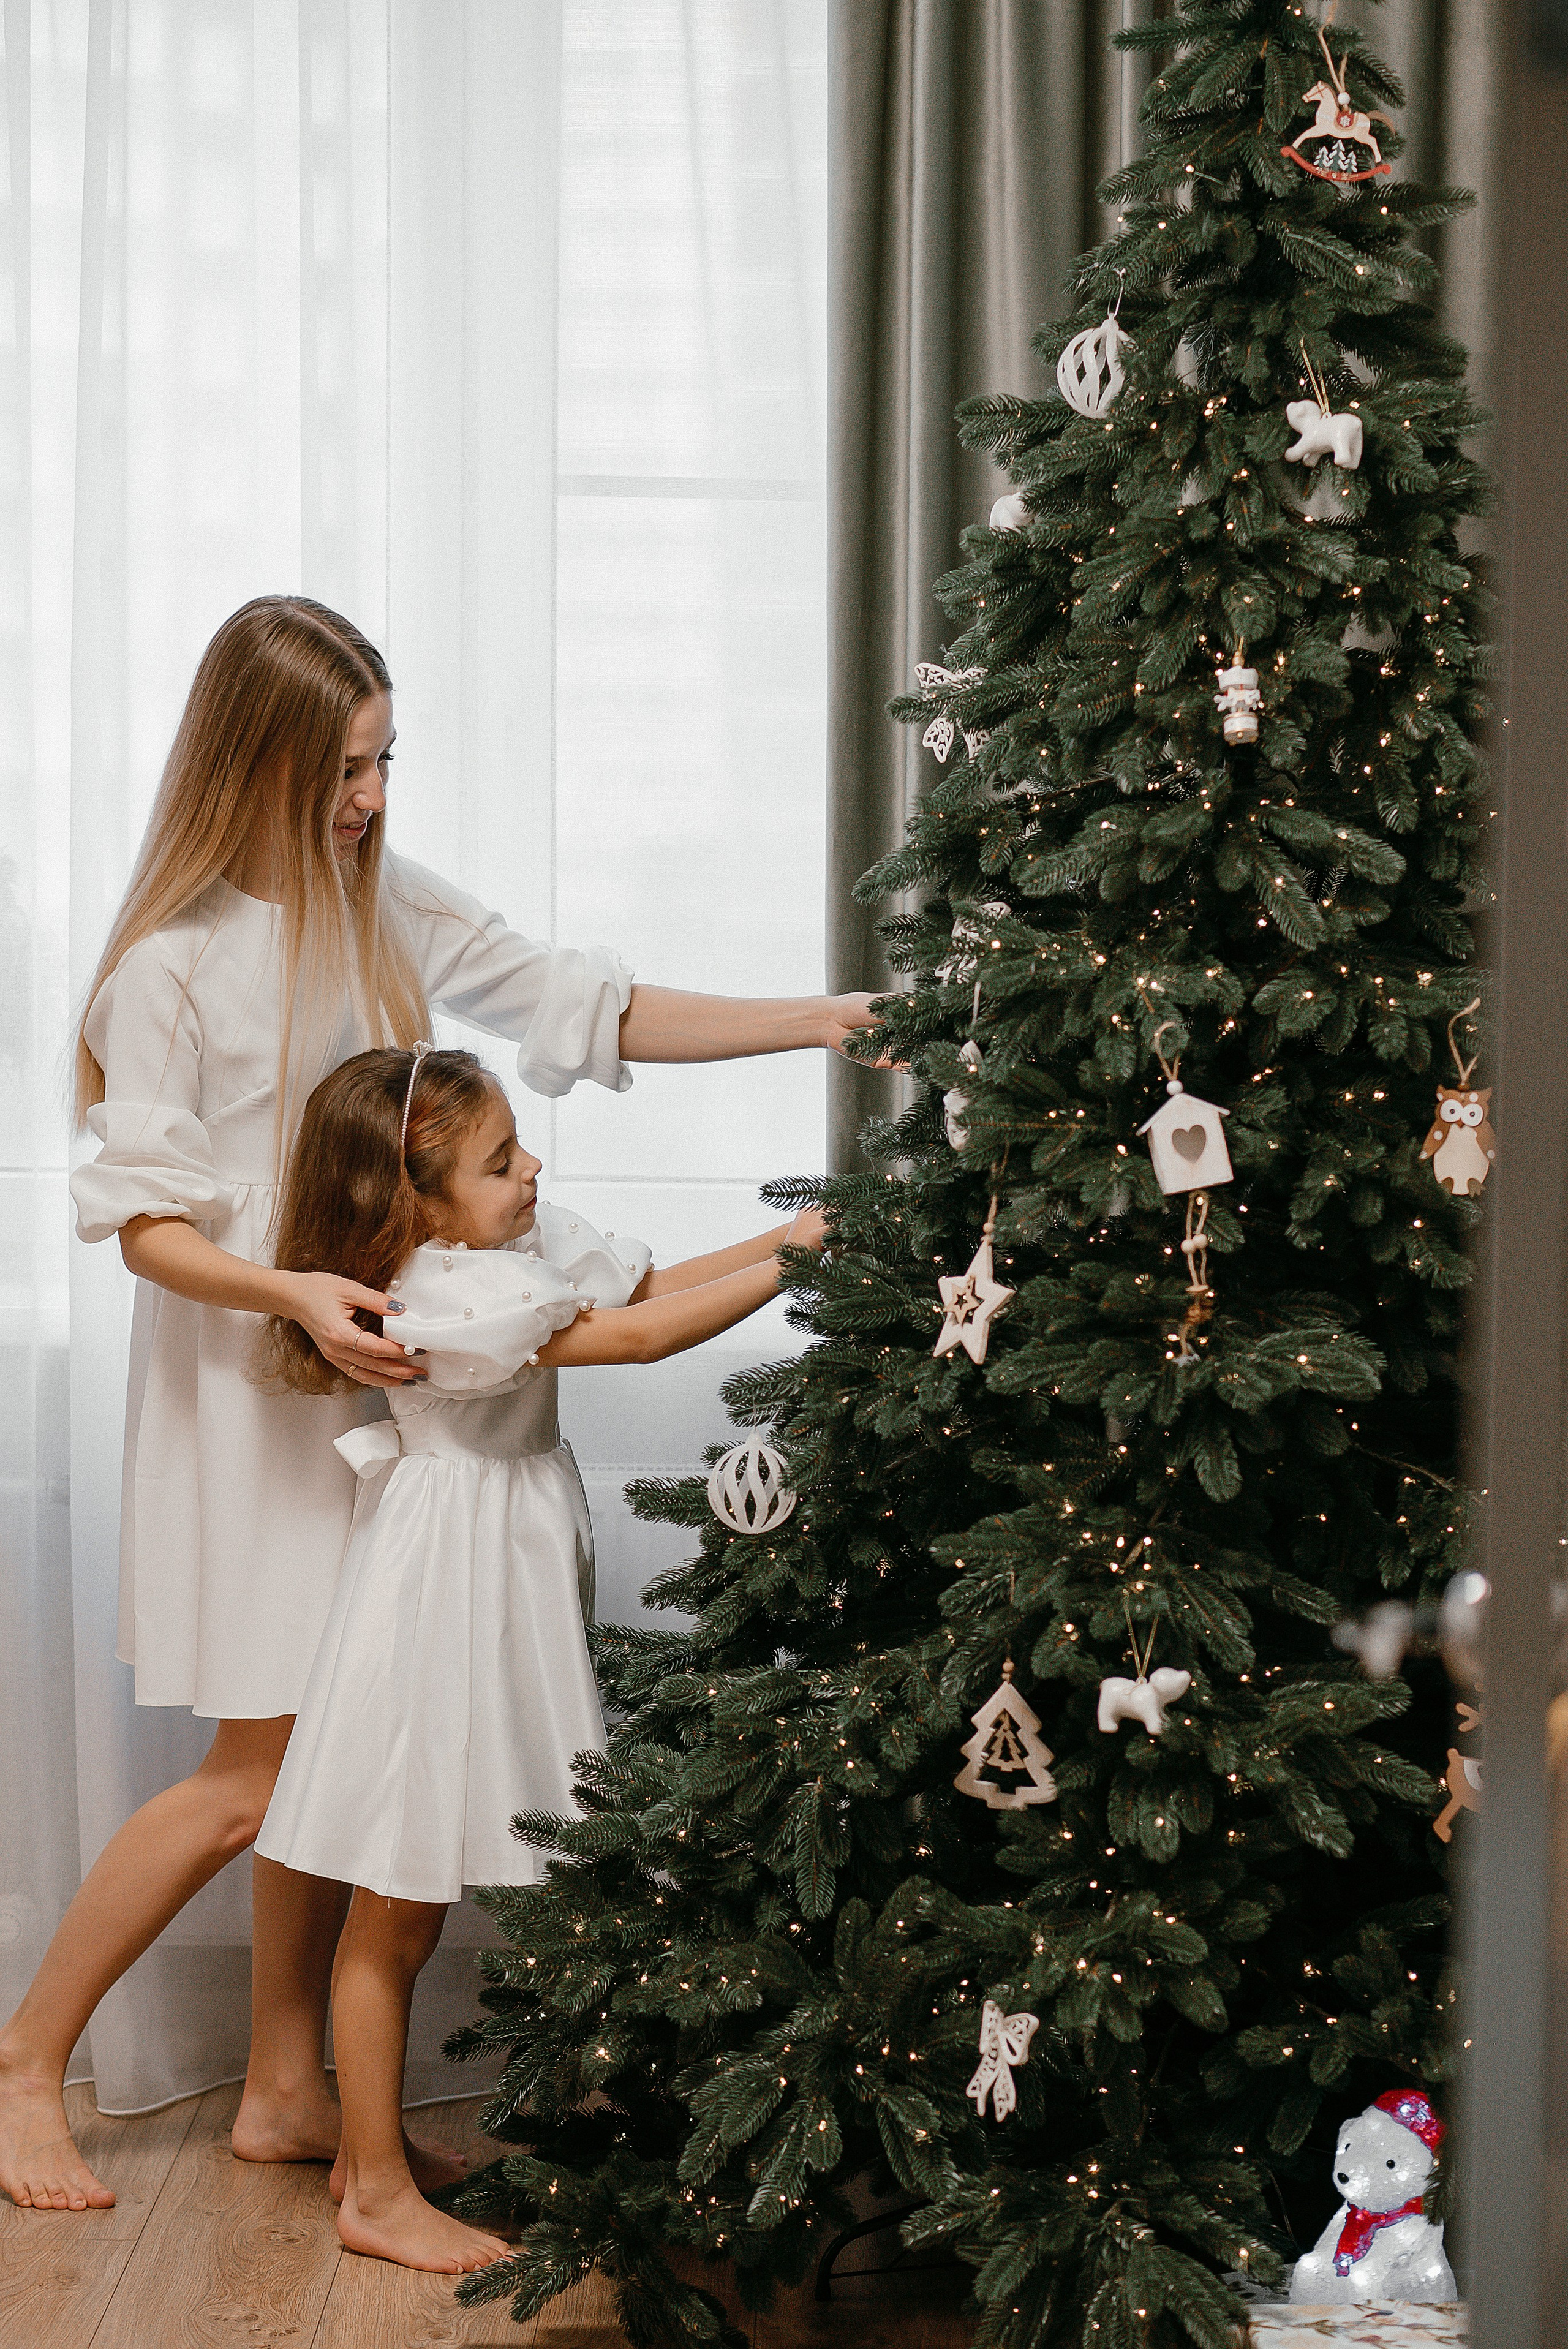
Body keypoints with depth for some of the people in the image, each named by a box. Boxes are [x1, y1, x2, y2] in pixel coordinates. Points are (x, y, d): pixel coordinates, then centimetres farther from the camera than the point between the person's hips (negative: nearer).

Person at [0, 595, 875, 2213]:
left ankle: (286, 2089, 23)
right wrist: (295, 1295, -29)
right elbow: (147, 1223, -12)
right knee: (252, 1778, -4)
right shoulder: (174, 963, -13)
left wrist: (821, 1021, -1)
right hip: (242, 1391, -6)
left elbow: (589, 1012, 7)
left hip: (376, 1369, 6)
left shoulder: (388, 910, 5)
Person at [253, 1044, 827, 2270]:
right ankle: (377, 2192, 11)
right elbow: (645, 1335, -25)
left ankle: (370, 2148, 26)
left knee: (409, 1905, 15)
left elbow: (655, 1282, 10)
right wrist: (802, 1262, -21)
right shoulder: (443, 1291, -24)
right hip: (439, 1600, -9)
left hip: (504, 1590, 9)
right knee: (397, 1914, 2)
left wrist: (789, 1236, -2)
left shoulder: (527, 1242, 3)